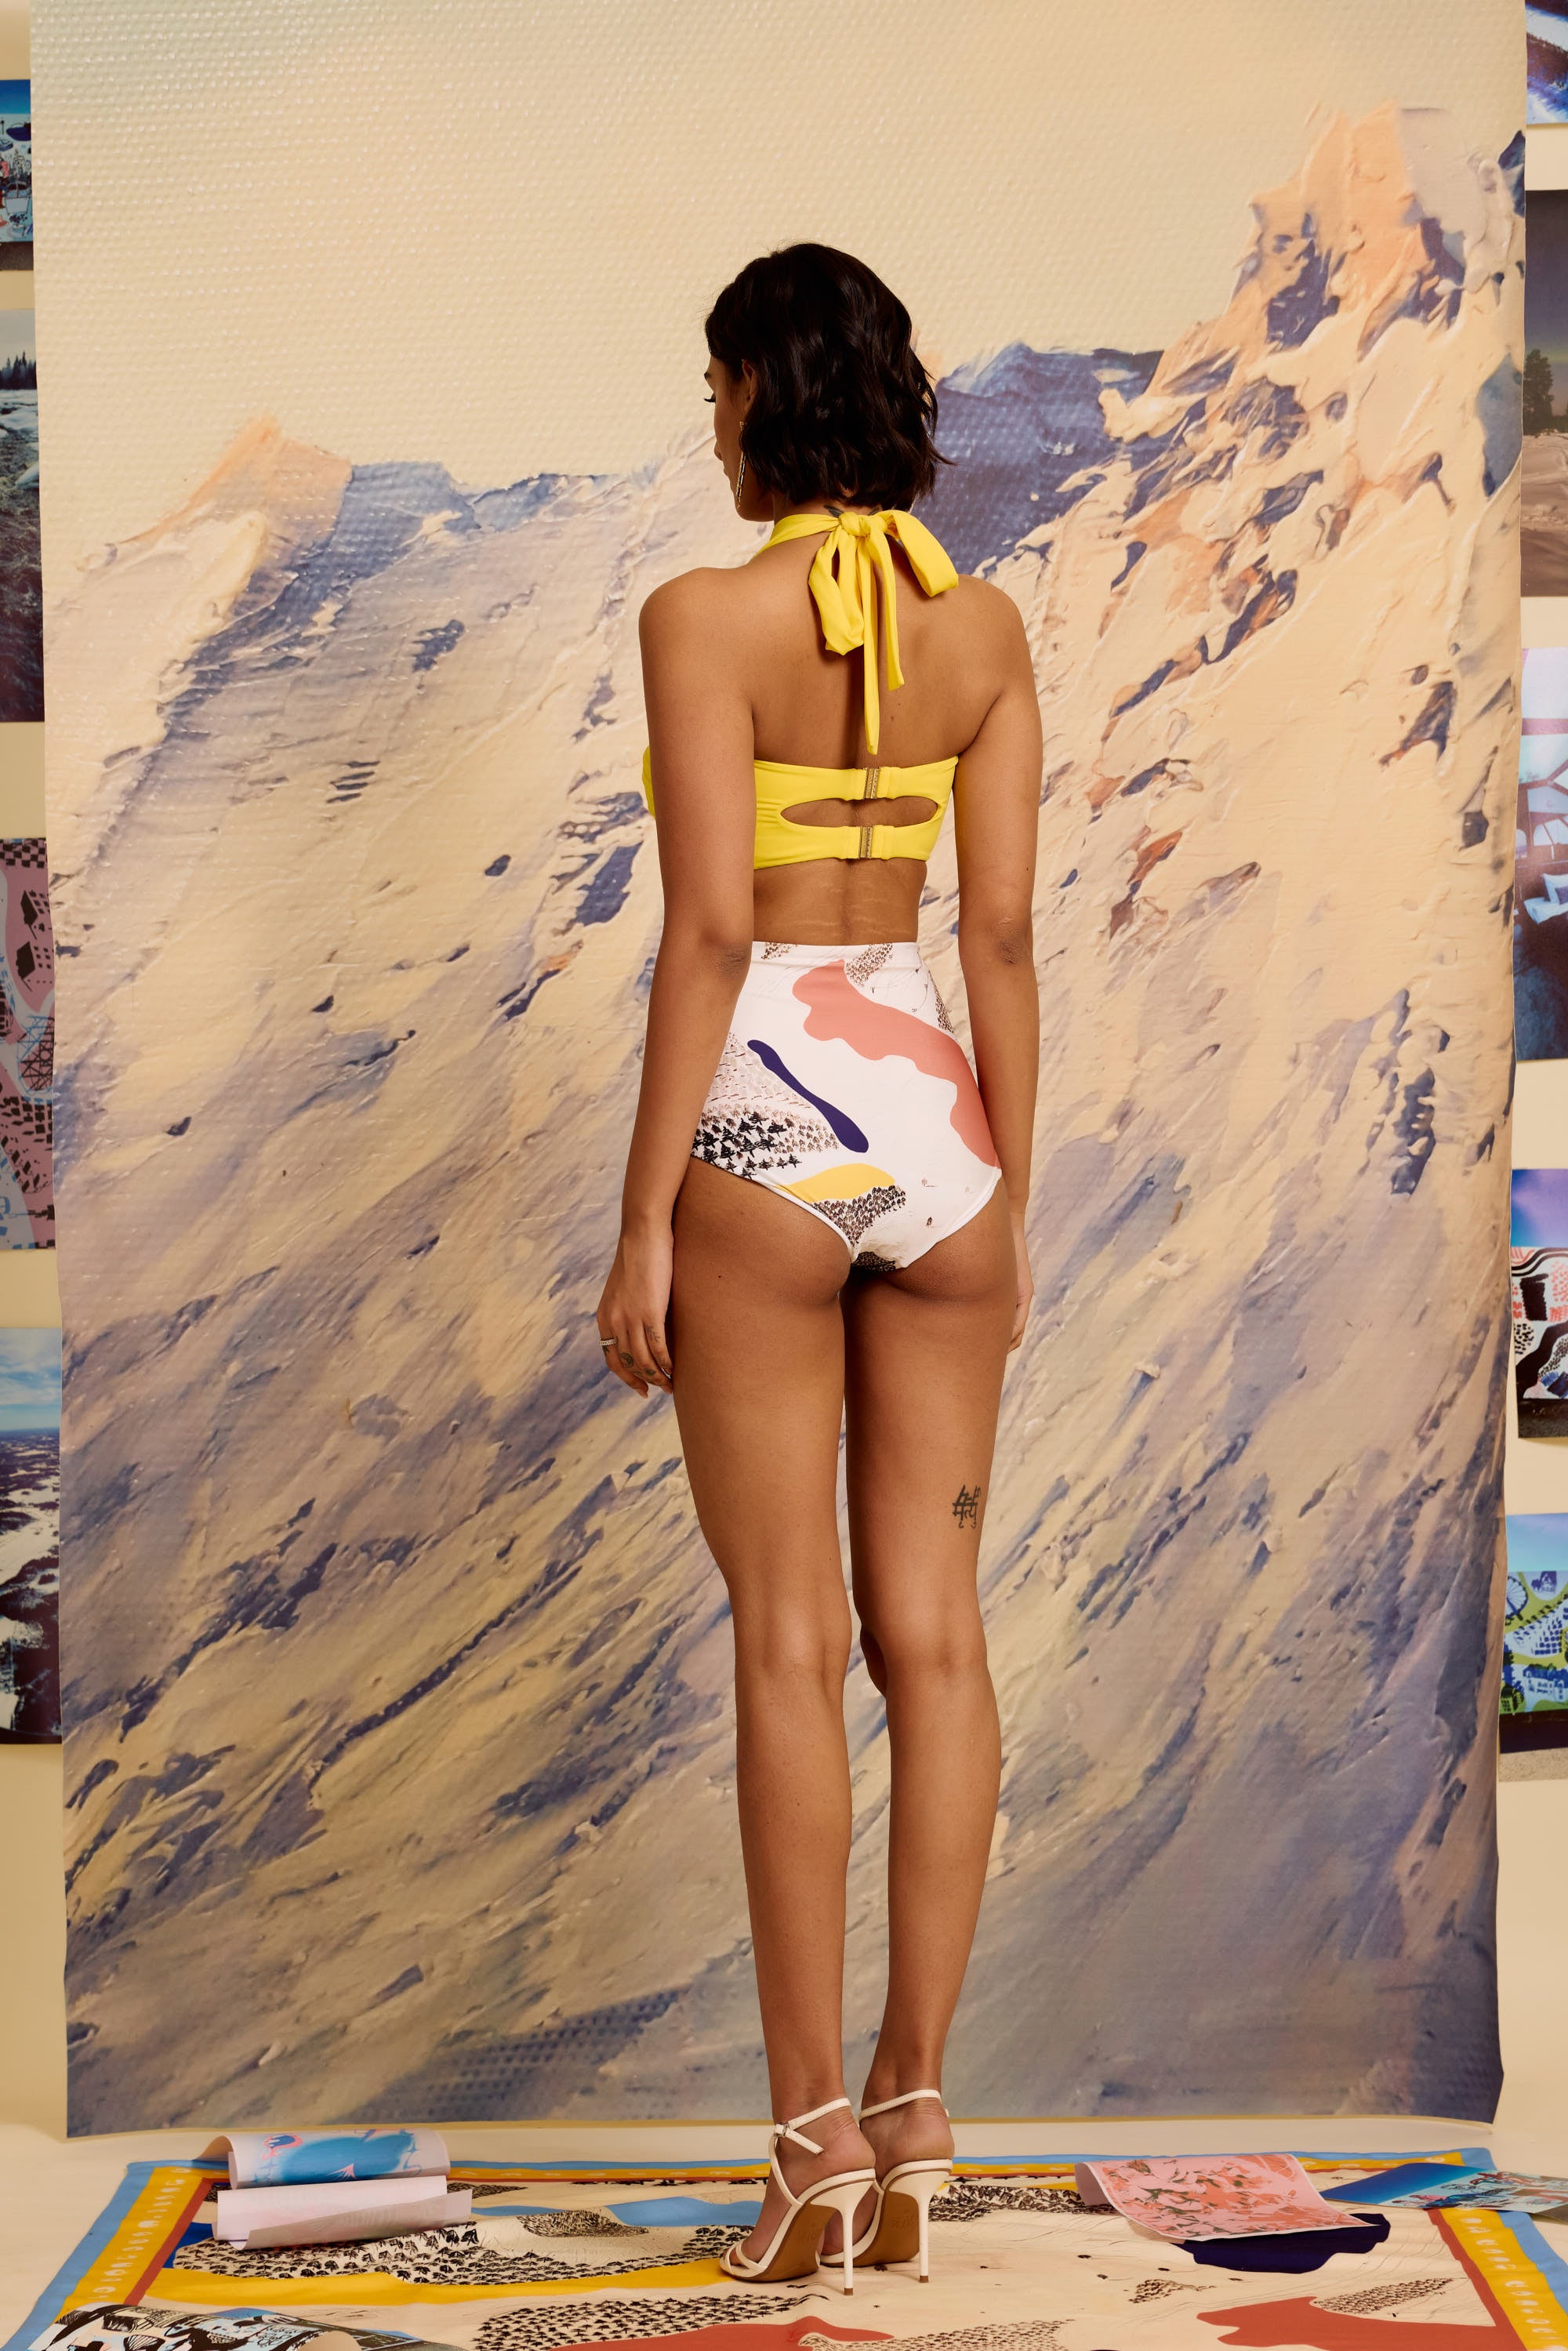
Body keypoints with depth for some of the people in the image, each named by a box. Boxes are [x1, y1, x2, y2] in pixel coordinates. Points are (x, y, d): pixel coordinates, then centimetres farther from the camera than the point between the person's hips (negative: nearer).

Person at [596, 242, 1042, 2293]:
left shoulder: (706, 617, -8)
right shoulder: (988, 625, 6)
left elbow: (707, 931, -13)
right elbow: (1005, 931, 5)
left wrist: (643, 1224, -8)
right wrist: (1016, 1200, 11)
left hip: (765, 1126, -4)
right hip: (934, 1117, 5)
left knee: (791, 1646, 2)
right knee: (933, 1630, 9)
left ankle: (819, 2141, 10)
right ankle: (915, 2120, 17)